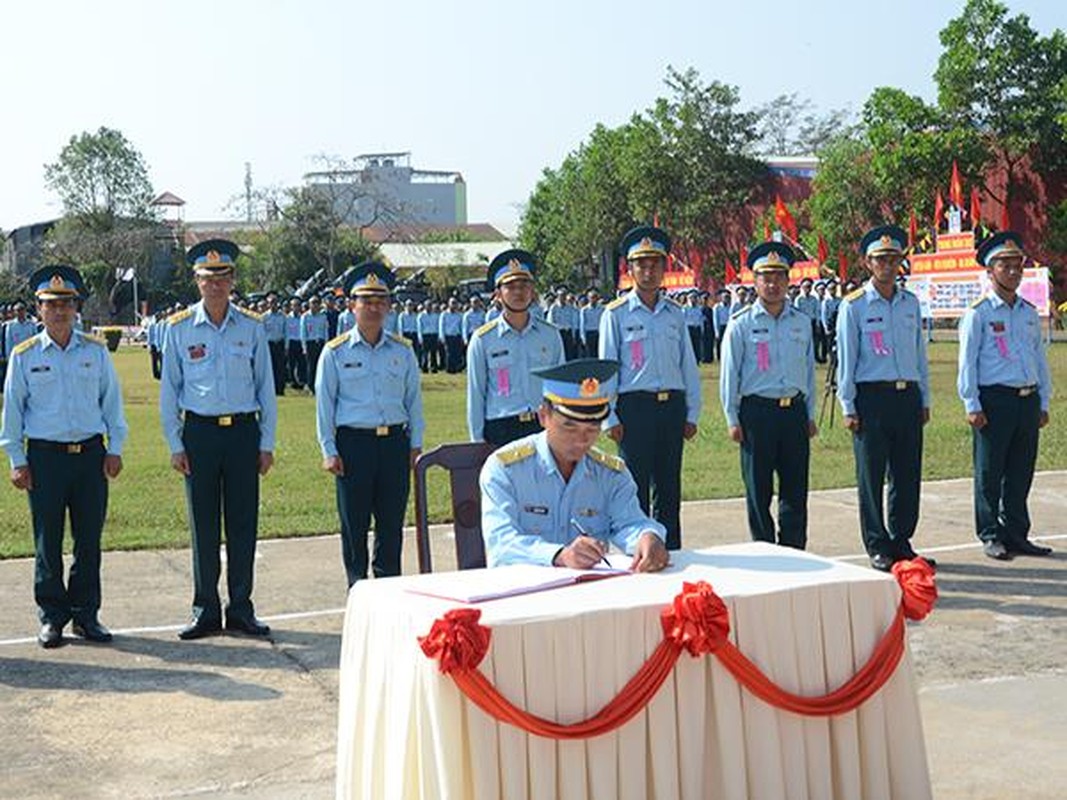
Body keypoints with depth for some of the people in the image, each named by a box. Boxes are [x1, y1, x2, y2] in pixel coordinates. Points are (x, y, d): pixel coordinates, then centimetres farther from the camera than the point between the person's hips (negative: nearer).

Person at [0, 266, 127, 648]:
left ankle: (86, 614, 16)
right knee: (48, 543, 3)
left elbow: (112, 401, 11)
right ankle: (52, 617, 13)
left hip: (91, 453, 1)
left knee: (89, 540, 5)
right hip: (45, 456, -1)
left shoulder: (96, 351, 7)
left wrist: (115, 448, 5)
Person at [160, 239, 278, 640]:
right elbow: (169, 391, 5)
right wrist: (176, 445, -1)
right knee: (203, 524, 4)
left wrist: (266, 443, 3)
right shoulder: (179, 328, 2)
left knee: (243, 521, 4)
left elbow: (266, 389, 7)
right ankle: (205, 611, 14)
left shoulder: (252, 327, 4)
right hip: (200, 431, -1)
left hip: (243, 430, 1)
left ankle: (241, 609, 15)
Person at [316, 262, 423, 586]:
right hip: (353, 442, -2)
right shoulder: (335, 352, 1)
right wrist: (329, 451, -3)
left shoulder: (402, 350, 9)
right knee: (354, 524, 3)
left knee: (392, 522, 6)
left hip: (395, 441, 2)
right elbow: (324, 403, 2)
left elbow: (414, 399, 13)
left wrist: (415, 444, 7)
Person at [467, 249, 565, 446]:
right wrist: (478, 440, 3)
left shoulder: (550, 335, 8)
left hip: (545, 425, 2)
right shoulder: (482, 340, 1)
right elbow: (475, 395, 4)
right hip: (501, 428, -2)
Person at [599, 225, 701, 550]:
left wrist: (692, 413, 9)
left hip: (672, 404, 4)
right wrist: (610, 419, -7)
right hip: (634, 405, -4)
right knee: (636, 488, -1)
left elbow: (688, 365, 14)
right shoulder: (616, 314, 0)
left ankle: (671, 553, 17)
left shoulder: (675, 313, 11)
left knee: (669, 487, 10)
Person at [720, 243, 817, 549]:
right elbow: (729, 375, 0)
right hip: (757, 411, -3)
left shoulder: (802, 322, 10)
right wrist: (733, 420, -4)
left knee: (796, 490, 5)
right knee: (759, 491, 3)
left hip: (794, 411, 3)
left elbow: (809, 370, 15)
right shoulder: (741, 324, -1)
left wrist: (810, 415, 13)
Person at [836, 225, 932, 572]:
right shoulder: (854, 306, -3)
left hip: (908, 395, 4)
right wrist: (848, 408, -6)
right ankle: (878, 547, 10)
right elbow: (845, 359, -3)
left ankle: (901, 541, 20)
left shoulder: (911, 303, 11)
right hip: (872, 397, -4)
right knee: (871, 477, 1)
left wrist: (924, 399, 14)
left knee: (908, 475, 8)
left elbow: (920, 354, 16)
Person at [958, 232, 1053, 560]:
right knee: (989, 474, 1)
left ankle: (1016, 534, 19)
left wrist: (1043, 403, 15)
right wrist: (972, 406, -11)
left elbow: (1040, 359, 19)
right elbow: (967, 363, -6)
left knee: (1021, 473, 10)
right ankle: (991, 536, 9)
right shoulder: (979, 313, -3)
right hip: (994, 400, -6)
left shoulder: (1029, 313, 15)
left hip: (1028, 400, 6)